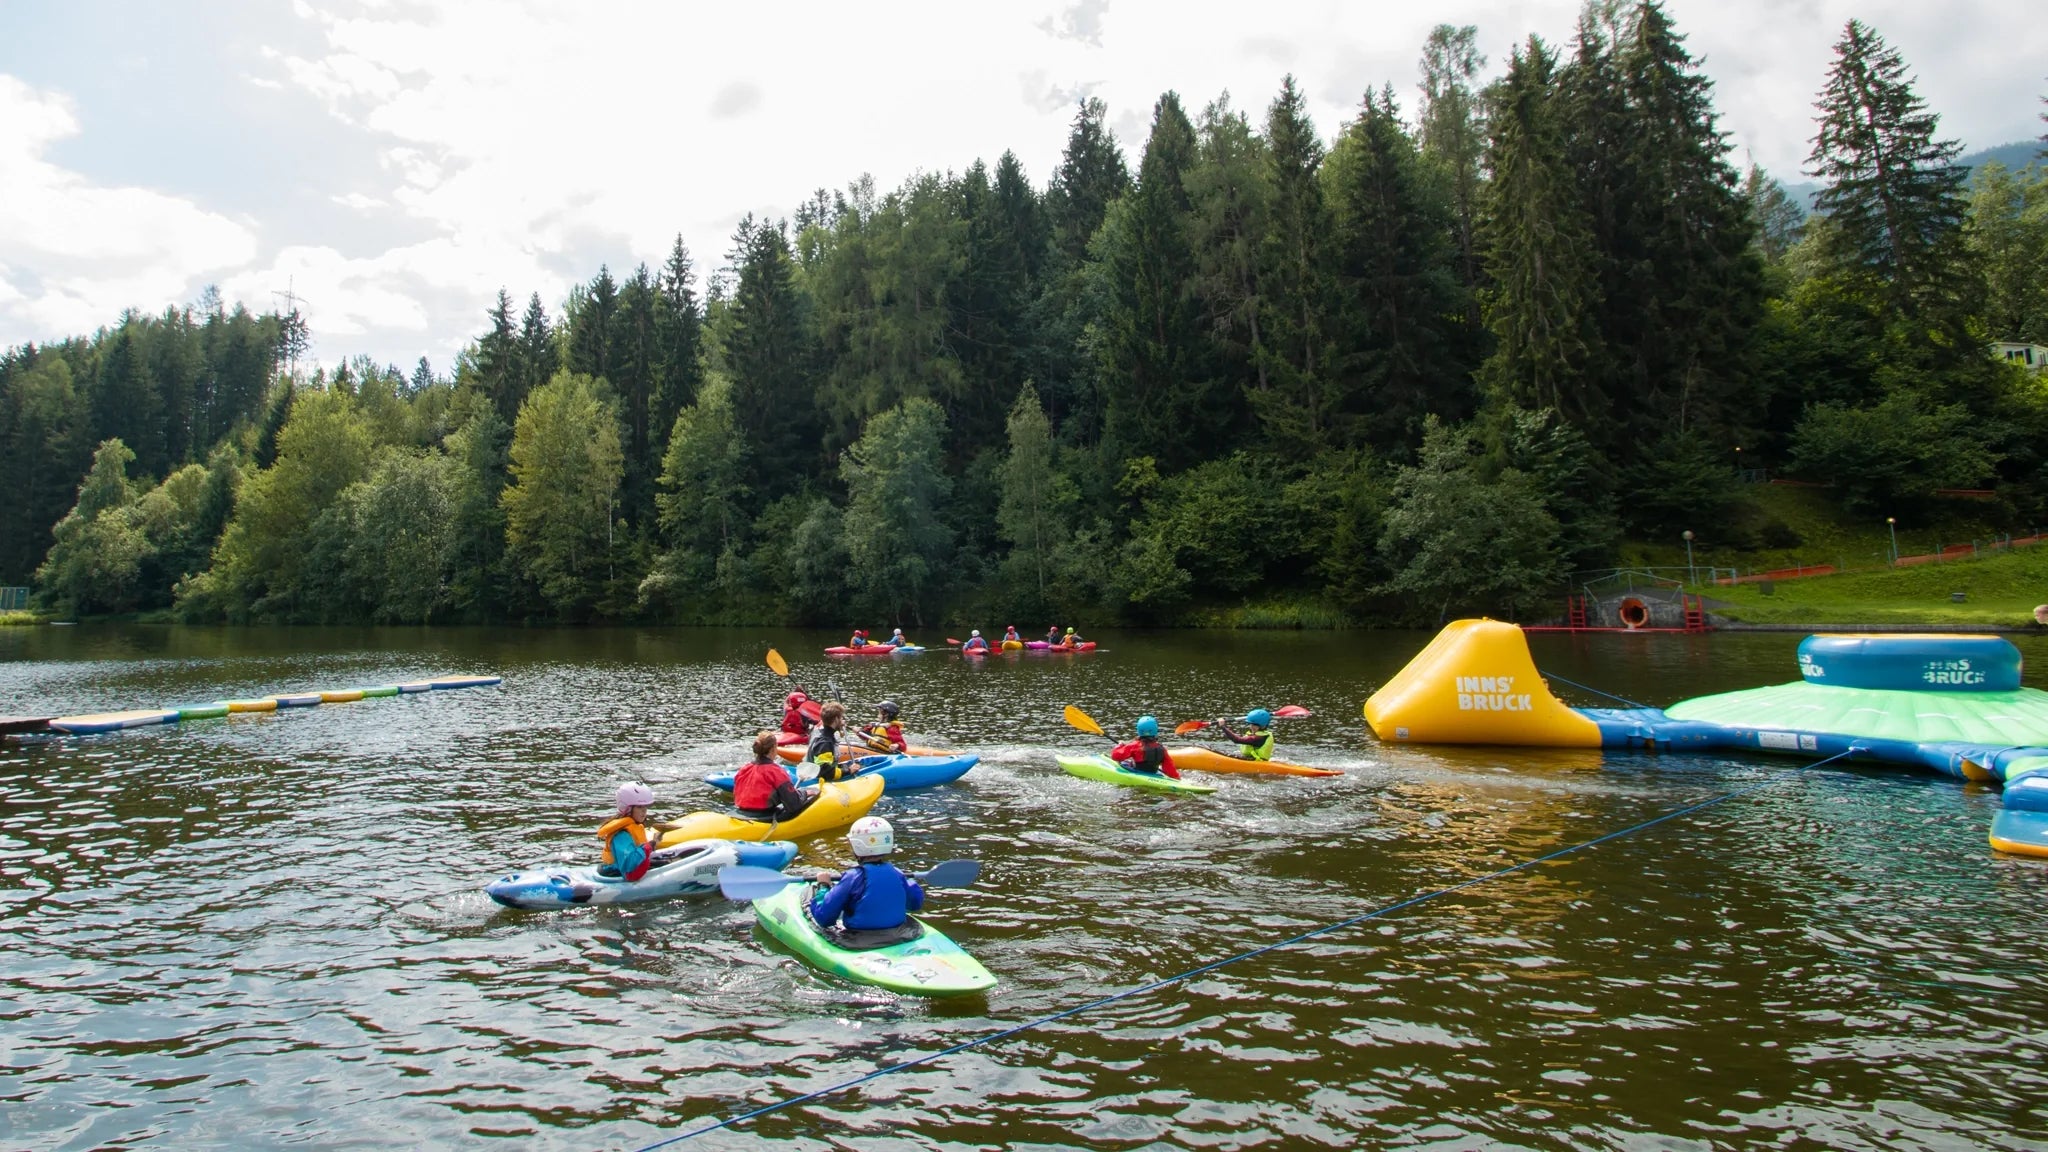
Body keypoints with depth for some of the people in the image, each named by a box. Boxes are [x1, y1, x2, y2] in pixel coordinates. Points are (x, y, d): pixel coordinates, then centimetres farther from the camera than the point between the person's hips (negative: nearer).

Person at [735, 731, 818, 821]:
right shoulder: (776, 771, -15)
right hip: (764, 820, -7)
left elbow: (737, 796, 14)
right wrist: (805, 792, 5)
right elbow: (794, 804, -15)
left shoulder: (744, 769, 4)